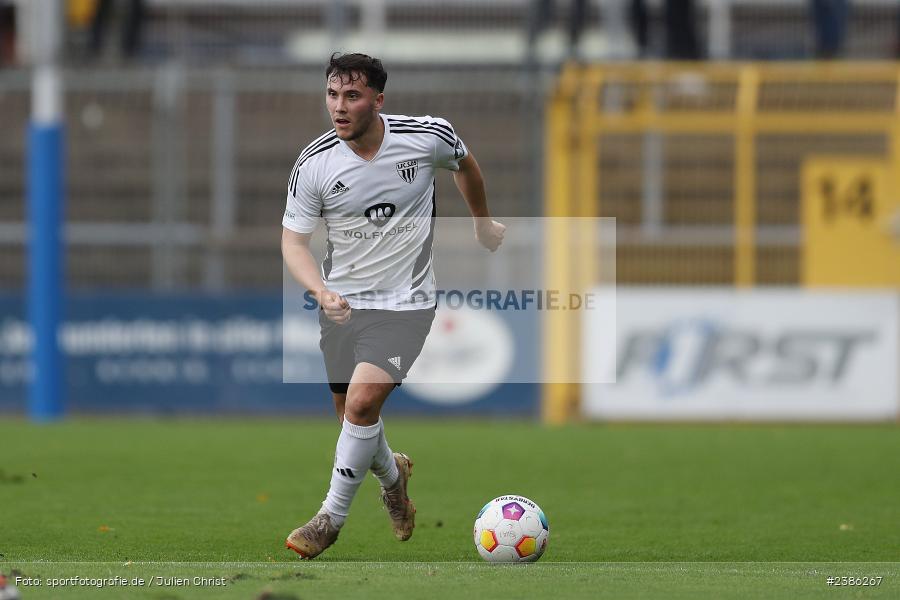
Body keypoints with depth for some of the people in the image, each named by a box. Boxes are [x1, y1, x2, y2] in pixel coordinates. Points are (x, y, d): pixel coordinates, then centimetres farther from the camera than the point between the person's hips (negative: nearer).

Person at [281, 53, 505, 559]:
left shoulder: (428, 137, -11)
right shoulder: (314, 165, -11)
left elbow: (465, 164, 12)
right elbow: (294, 239, -4)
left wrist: (485, 225, 27)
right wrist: (322, 291, -23)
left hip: (405, 303, -2)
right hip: (343, 303, 2)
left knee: (362, 402, -20)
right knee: (353, 413, 9)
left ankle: (333, 516, -6)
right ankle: (392, 473, 44)